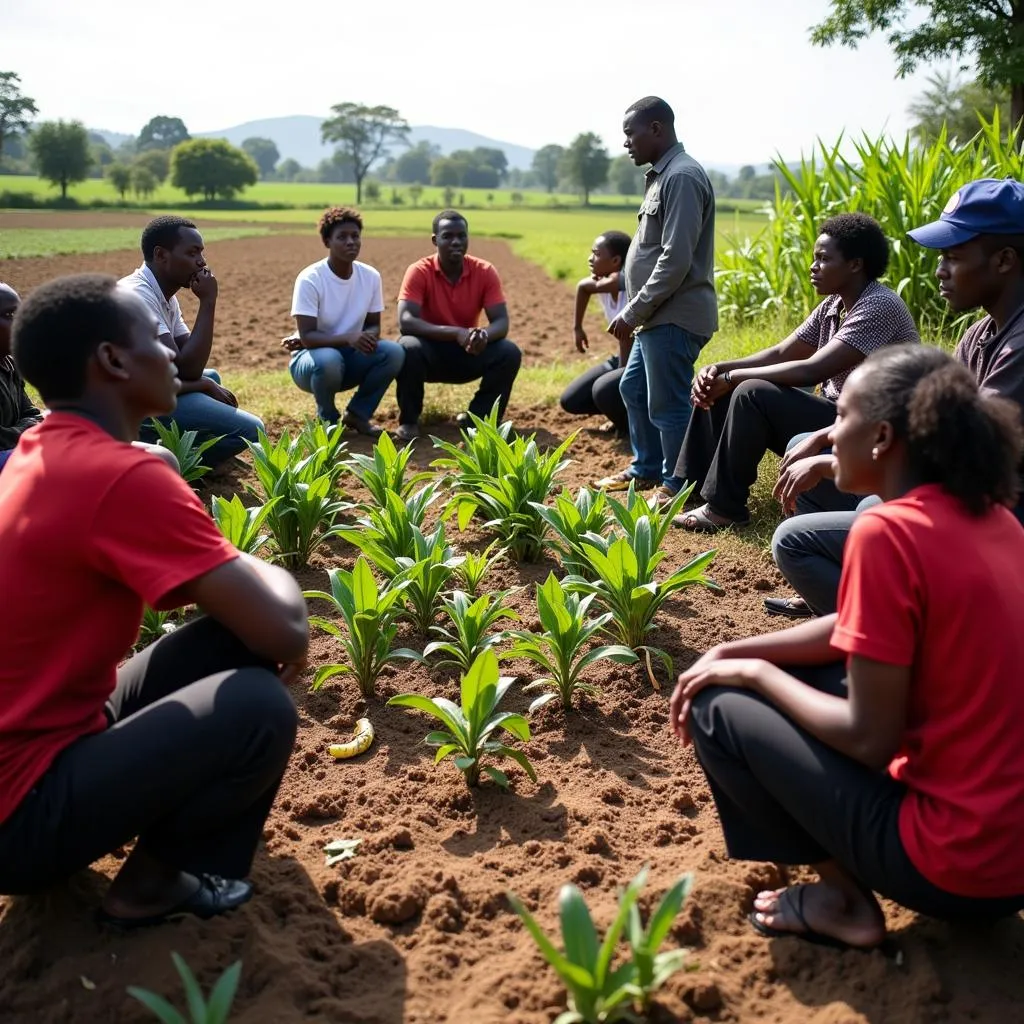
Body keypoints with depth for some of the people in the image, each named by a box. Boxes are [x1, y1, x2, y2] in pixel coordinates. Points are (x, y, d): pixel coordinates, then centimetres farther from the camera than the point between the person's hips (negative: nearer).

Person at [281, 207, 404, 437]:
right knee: (328, 359, -39)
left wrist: (368, 337, -23)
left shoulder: (371, 277, -5)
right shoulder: (310, 279, -19)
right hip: (312, 357, -4)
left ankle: (357, 414, 0)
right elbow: (307, 337, -24)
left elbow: (373, 326, 2)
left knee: (393, 352, -23)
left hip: (351, 357, 4)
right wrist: (349, 338, -39)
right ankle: (328, 418, -6)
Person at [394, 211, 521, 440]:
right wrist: (456, 333, -40)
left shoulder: (485, 272, -9)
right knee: (408, 348, -35)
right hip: (431, 351, -2)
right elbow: (405, 321, -29)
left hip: (468, 353, 2)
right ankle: (409, 420, -11)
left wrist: (484, 334, -40)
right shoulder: (419, 271, -16)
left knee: (510, 353, -23)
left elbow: (501, 322, -14)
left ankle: (478, 418, -5)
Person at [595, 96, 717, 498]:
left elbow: (676, 259, -22)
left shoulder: (682, 177, -15)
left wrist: (633, 312, -18)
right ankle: (646, 469, 36)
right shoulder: (661, 175, 16)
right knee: (633, 388, 21)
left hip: (674, 317, -11)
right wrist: (636, 312, 17)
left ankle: (679, 488, 8)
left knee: (667, 405, -5)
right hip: (658, 315, 11)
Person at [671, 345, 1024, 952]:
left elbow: (870, 740, -19)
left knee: (720, 707, 1)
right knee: (794, 675, 19)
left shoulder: (888, 531, -22)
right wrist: (730, 653, 8)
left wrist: (753, 673, -4)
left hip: (956, 860, -8)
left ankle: (845, 902, 6)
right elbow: (851, 632, 14)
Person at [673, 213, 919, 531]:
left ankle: (725, 508, -15)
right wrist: (720, 369, -8)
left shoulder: (879, 306, -20)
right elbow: (780, 353, 9)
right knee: (717, 391, 3)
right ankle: (691, 488, 6)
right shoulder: (833, 305, 7)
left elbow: (812, 370, -27)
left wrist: (734, 377, -20)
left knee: (752, 394, -26)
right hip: (834, 414, 9)